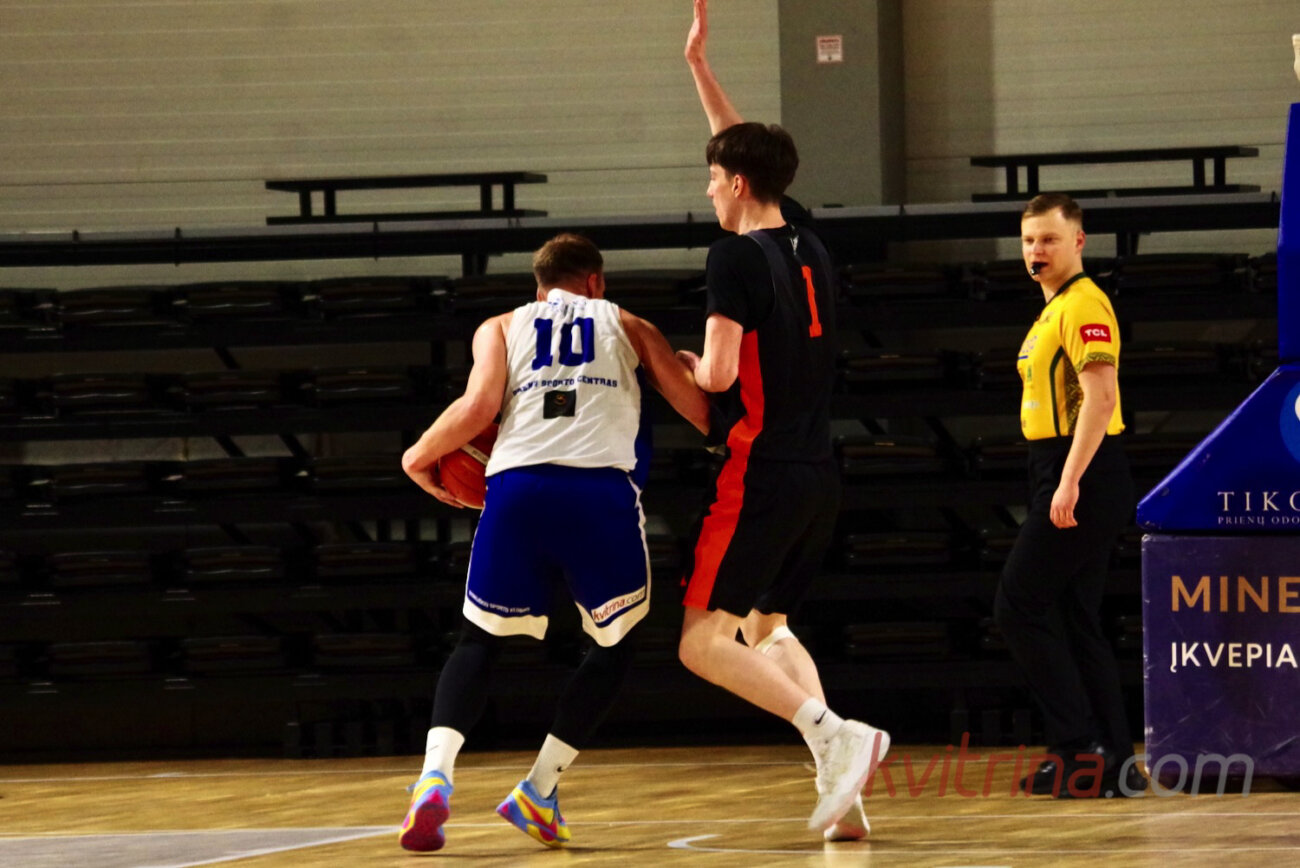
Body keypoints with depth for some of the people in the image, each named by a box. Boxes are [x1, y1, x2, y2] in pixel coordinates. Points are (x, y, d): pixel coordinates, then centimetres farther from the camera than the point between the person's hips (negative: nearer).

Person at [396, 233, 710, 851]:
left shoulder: (500, 327, 23)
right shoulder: (626, 326, 24)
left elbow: (479, 406, 4)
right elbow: (700, 410, 16)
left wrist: (419, 457, 20)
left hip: (516, 485, 1)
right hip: (602, 491, -1)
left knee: (479, 639, 17)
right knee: (614, 645, 19)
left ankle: (435, 774, -7)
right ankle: (538, 790, 11)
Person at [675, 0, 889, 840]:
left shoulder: (737, 258, -11)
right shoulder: (812, 252, 12)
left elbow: (717, 373, -18)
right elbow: (752, 155, 25)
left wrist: (683, 363, 6)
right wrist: (700, 68, 27)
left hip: (761, 475, -8)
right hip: (821, 476, 8)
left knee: (704, 641, -6)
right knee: (765, 627, 21)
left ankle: (835, 735, -23)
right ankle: (840, 781, 6)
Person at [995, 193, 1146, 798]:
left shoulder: (1084, 305, -12)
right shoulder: (1052, 311, 19)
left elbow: (1099, 395, -22)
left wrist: (1069, 482, -27)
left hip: (1082, 478, -10)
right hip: (1063, 479, 10)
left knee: (1019, 605, -9)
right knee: (1076, 621, 9)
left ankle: (1079, 747, -9)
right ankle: (1114, 762, 9)